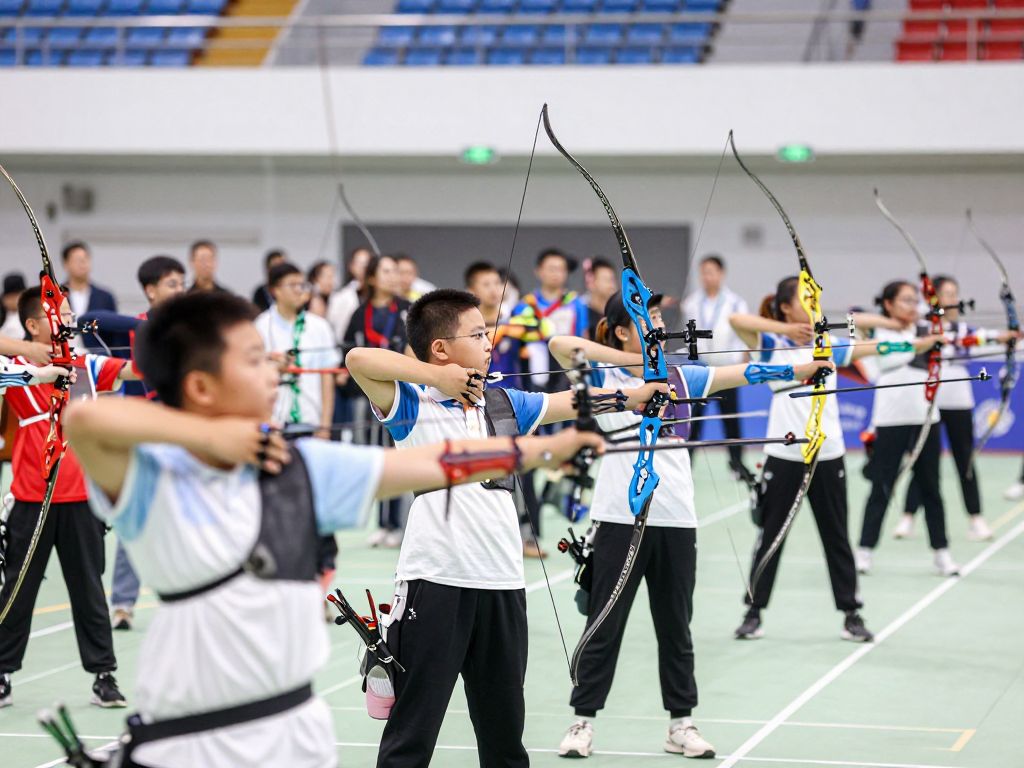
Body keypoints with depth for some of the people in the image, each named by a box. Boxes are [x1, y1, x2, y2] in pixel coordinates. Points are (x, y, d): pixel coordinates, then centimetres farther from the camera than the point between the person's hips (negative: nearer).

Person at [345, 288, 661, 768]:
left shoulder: (505, 404, 13)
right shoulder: (412, 405, -5)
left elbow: (574, 402, 19)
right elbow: (359, 359, -20)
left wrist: (640, 392, 13)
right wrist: (439, 377, -15)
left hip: (503, 585, 6)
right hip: (435, 584, -6)